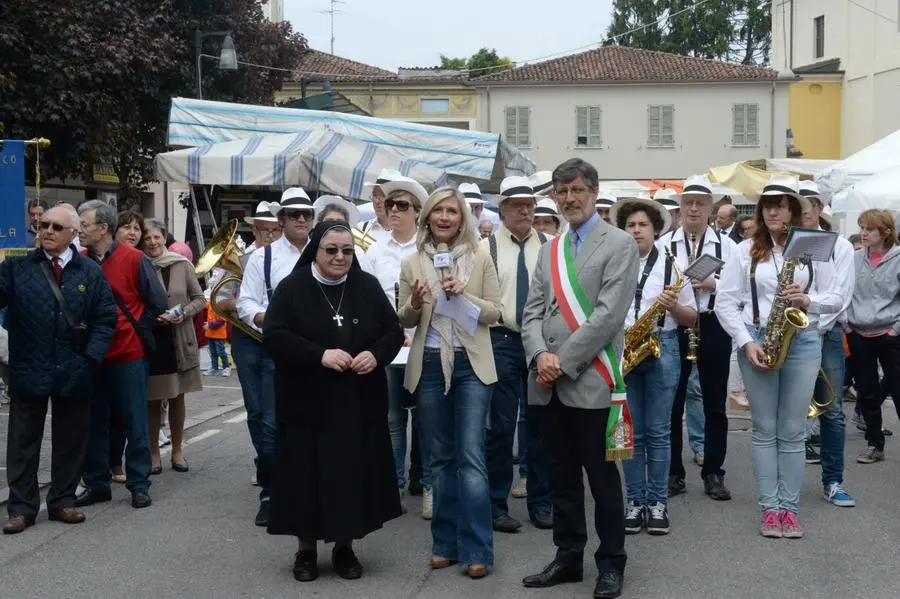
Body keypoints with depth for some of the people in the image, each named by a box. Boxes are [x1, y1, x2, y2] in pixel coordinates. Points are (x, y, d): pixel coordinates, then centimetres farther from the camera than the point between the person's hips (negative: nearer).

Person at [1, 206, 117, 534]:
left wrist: (91, 357, -8)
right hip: (28, 371, -1)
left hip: (74, 372, 1)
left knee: (70, 441, 10)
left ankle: (62, 501, 22)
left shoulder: (91, 272, 4)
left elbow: (105, 318, 2)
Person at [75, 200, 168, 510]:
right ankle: (96, 483, 21)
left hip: (128, 355, -4)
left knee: (135, 422, 3)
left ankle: (139, 485, 13)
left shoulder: (134, 259, -7)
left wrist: (135, 331, -2)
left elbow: (158, 304, -4)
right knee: (94, 423, 9)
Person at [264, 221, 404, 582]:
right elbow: (274, 337, -12)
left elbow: (394, 331, 7)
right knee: (309, 473, 2)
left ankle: (345, 546, 20)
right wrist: (320, 355, -23)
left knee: (355, 472, 6)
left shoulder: (368, 286, 5)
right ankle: (306, 549, 17)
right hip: (307, 404, -2)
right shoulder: (292, 288, -4)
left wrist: (376, 354, -14)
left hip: (359, 404, 3)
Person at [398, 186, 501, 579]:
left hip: (471, 365, -2)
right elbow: (405, 321, 8)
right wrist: (415, 303, -13)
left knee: (471, 456, -6)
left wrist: (463, 295, -15)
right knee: (441, 458, 9)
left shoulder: (480, 259, 1)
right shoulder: (412, 263, 4)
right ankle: (446, 543, 18)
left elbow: (494, 313, 1)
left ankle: (477, 550, -2)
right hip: (429, 366, 2)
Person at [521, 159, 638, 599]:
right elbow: (533, 311, 11)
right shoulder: (550, 250, 16)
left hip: (590, 381, -6)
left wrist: (564, 362, -15)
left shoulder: (619, 245, -3)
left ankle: (611, 563, 16)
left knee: (602, 477, 4)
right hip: (546, 383, 6)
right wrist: (540, 356, -8)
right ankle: (568, 558, 24)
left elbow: (608, 314, -13)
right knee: (561, 477, 13)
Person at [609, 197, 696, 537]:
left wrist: (673, 306, -14)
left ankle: (658, 503, 10)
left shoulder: (674, 265, 4)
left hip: (662, 349, -1)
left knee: (658, 431, 3)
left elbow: (691, 318, 6)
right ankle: (635, 502, 13)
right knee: (630, 432, 5)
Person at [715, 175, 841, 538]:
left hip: (803, 343, 0)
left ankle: (789, 508, 11)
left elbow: (835, 300, 7)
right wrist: (746, 342, -9)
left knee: (793, 431, 4)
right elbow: (725, 301, 0)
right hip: (757, 343, 0)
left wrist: (807, 300, -14)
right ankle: (769, 508, 10)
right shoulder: (746, 251, 3)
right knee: (764, 430, 5)